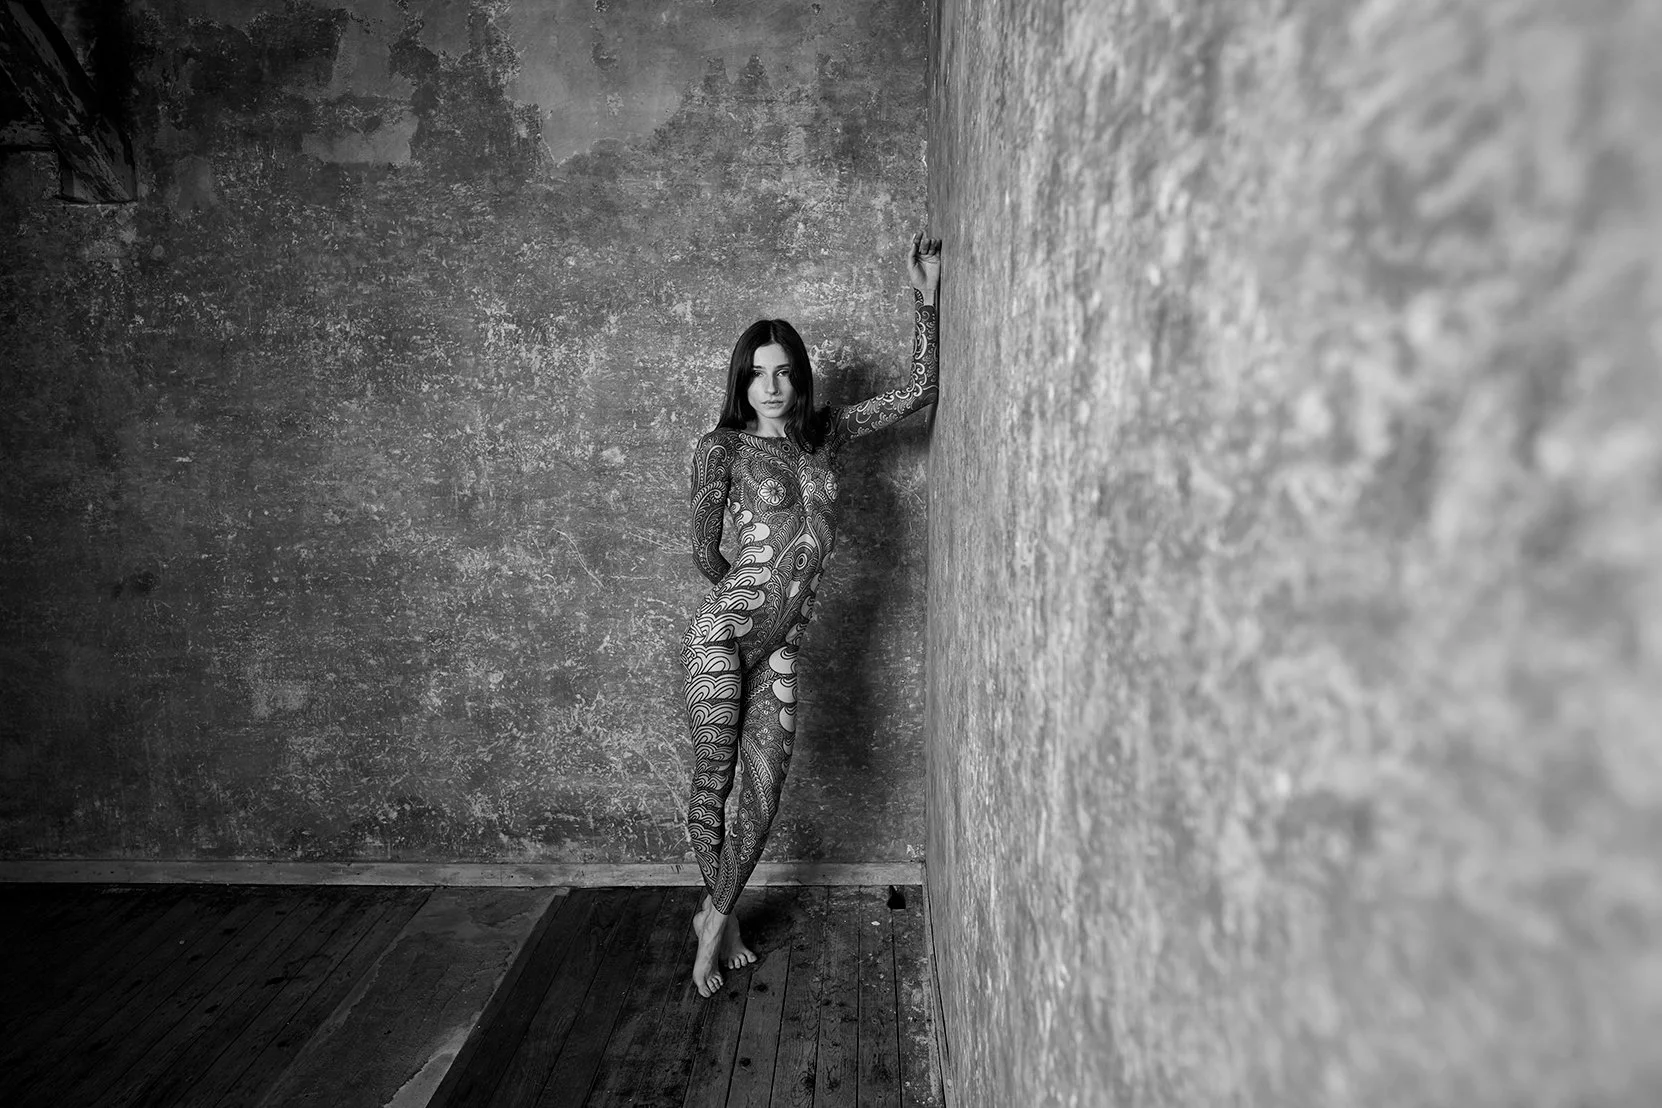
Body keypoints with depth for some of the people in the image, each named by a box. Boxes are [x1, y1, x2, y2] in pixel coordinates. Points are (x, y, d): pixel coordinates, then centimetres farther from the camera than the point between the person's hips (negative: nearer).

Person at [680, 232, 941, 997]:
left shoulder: (824, 433, 11)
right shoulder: (722, 448, -2)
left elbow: (917, 393, 8)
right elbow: (705, 554, 2)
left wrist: (925, 302, 2)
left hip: (781, 646, 4)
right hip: (724, 631, -4)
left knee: (762, 798, 7)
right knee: (712, 784, 5)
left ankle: (715, 918, 30)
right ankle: (722, 916, 30)